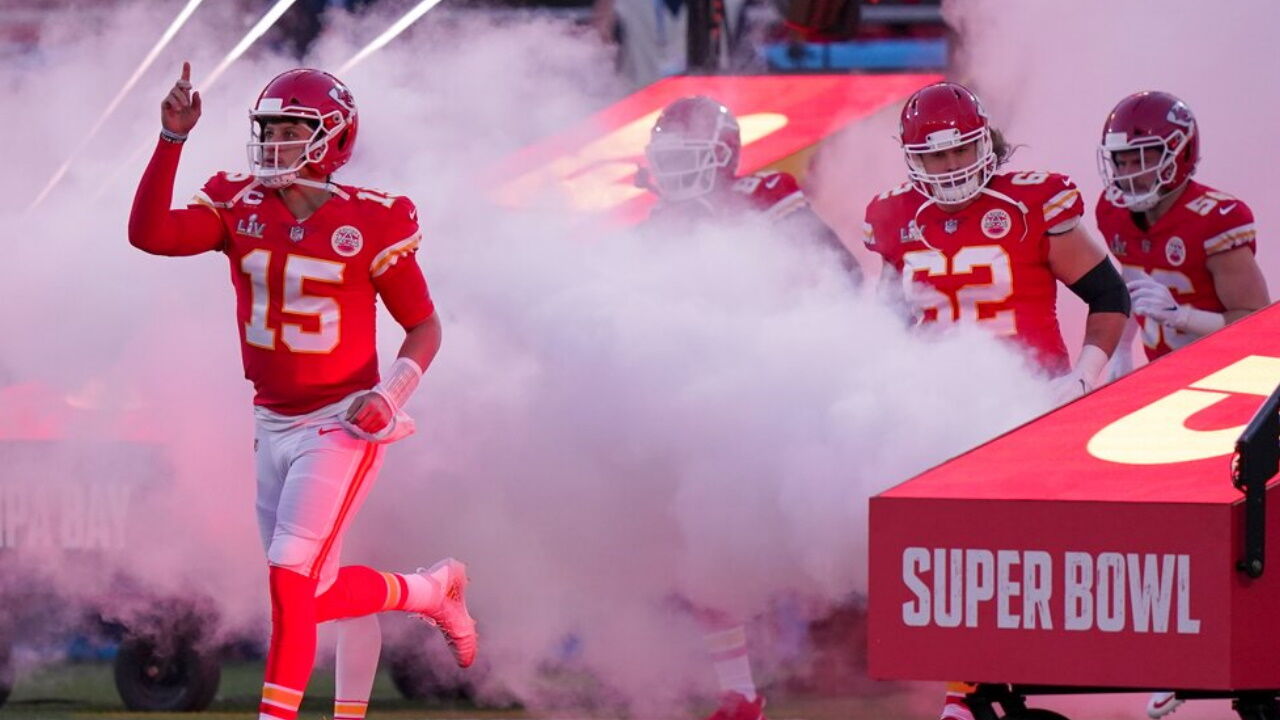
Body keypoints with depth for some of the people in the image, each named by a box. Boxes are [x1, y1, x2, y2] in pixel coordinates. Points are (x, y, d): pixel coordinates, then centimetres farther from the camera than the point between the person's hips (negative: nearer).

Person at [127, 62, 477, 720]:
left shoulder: (369, 224, -11)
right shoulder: (240, 208, -1)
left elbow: (424, 326, -2)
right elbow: (149, 233, -15)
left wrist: (391, 395, -18)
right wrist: (173, 139, -21)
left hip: (342, 424, -6)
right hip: (273, 425, 6)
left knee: (291, 582, -16)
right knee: (319, 595, 12)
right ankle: (432, 591, 38)